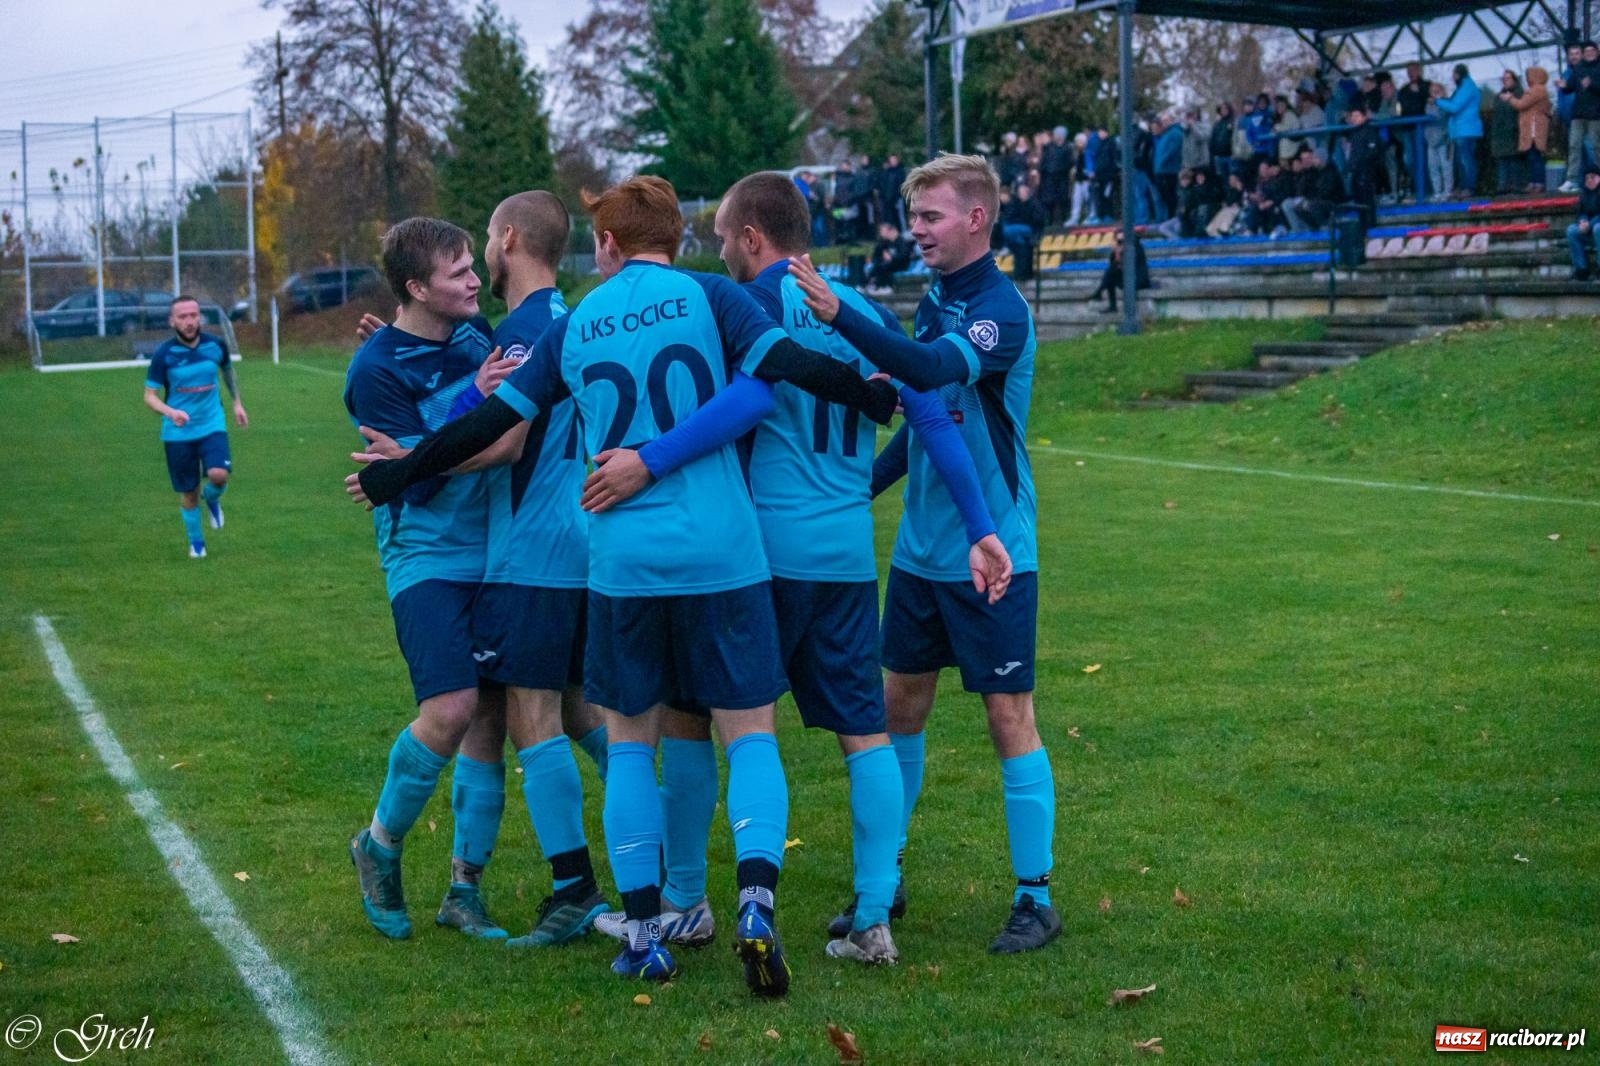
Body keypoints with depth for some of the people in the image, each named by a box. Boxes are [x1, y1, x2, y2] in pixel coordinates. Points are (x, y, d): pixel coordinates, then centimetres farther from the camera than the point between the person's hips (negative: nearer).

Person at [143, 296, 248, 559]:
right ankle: (196, 542, 29)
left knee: (218, 475, -22)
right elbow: (150, 396, -9)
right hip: (178, 432, -1)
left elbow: (228, 370, 18)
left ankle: (212, 498, 14)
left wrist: (237, 402, 21)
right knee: (188, 492, 6)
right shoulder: (164, 354, -12)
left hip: (212, 426, 1)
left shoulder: (215, 345, -5)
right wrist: (170, 412, -28)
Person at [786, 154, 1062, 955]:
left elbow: (935, 369, -35)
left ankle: (1035, 899, 8)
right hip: (920, 550, 8)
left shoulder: (1001, 309, -15)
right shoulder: (935, 300, 9)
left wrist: (838, 313, -44)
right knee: (900, 704, 12)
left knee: (1009, 716, -2)